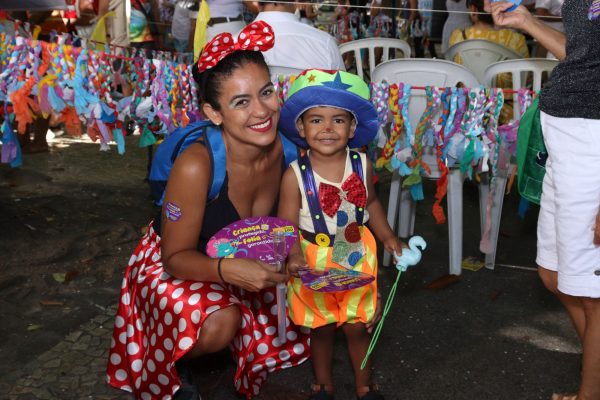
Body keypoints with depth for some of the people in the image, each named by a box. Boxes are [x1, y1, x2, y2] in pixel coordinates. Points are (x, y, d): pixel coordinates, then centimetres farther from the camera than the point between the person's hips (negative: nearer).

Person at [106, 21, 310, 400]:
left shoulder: (287, 149, -20)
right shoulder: (196, 166, -35)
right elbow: (176, 257, -25)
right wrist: (228, 269, -43)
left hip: (245, 261, 5)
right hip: (175, 265, -5)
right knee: (220, 323, -31)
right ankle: (172, 368, 3)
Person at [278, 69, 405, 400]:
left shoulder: (361, 165, -8)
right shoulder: (295, 175, -18)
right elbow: (288, 223, -17)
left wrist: (388, 237, 5)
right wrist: (294, 254, -33)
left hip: (357, 258, 2)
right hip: (315, 262, -2)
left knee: (358, 327, 14)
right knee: (322, 329, 16)